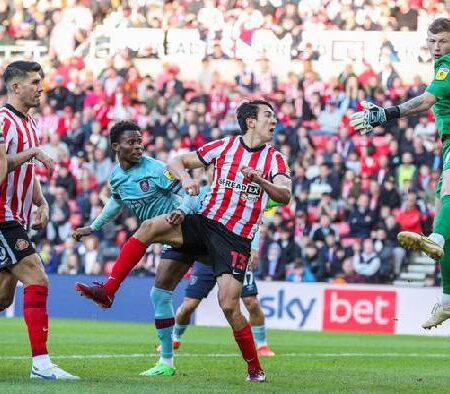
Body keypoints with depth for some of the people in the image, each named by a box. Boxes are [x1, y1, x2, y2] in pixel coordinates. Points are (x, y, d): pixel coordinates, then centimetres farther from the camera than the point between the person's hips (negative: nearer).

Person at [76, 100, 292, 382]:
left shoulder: (274, 158, 2)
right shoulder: (225, 146, 5)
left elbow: (284, 196, -15)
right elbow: (177, 162, 9)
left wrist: (259, 181, -34)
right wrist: (185, 178, -14)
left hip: (237, 239, -2)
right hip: (205, 222, 2)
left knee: (229, 304, -16)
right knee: (151, 226, -22)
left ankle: (255, 367, 2)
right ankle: (108, 290, -20)